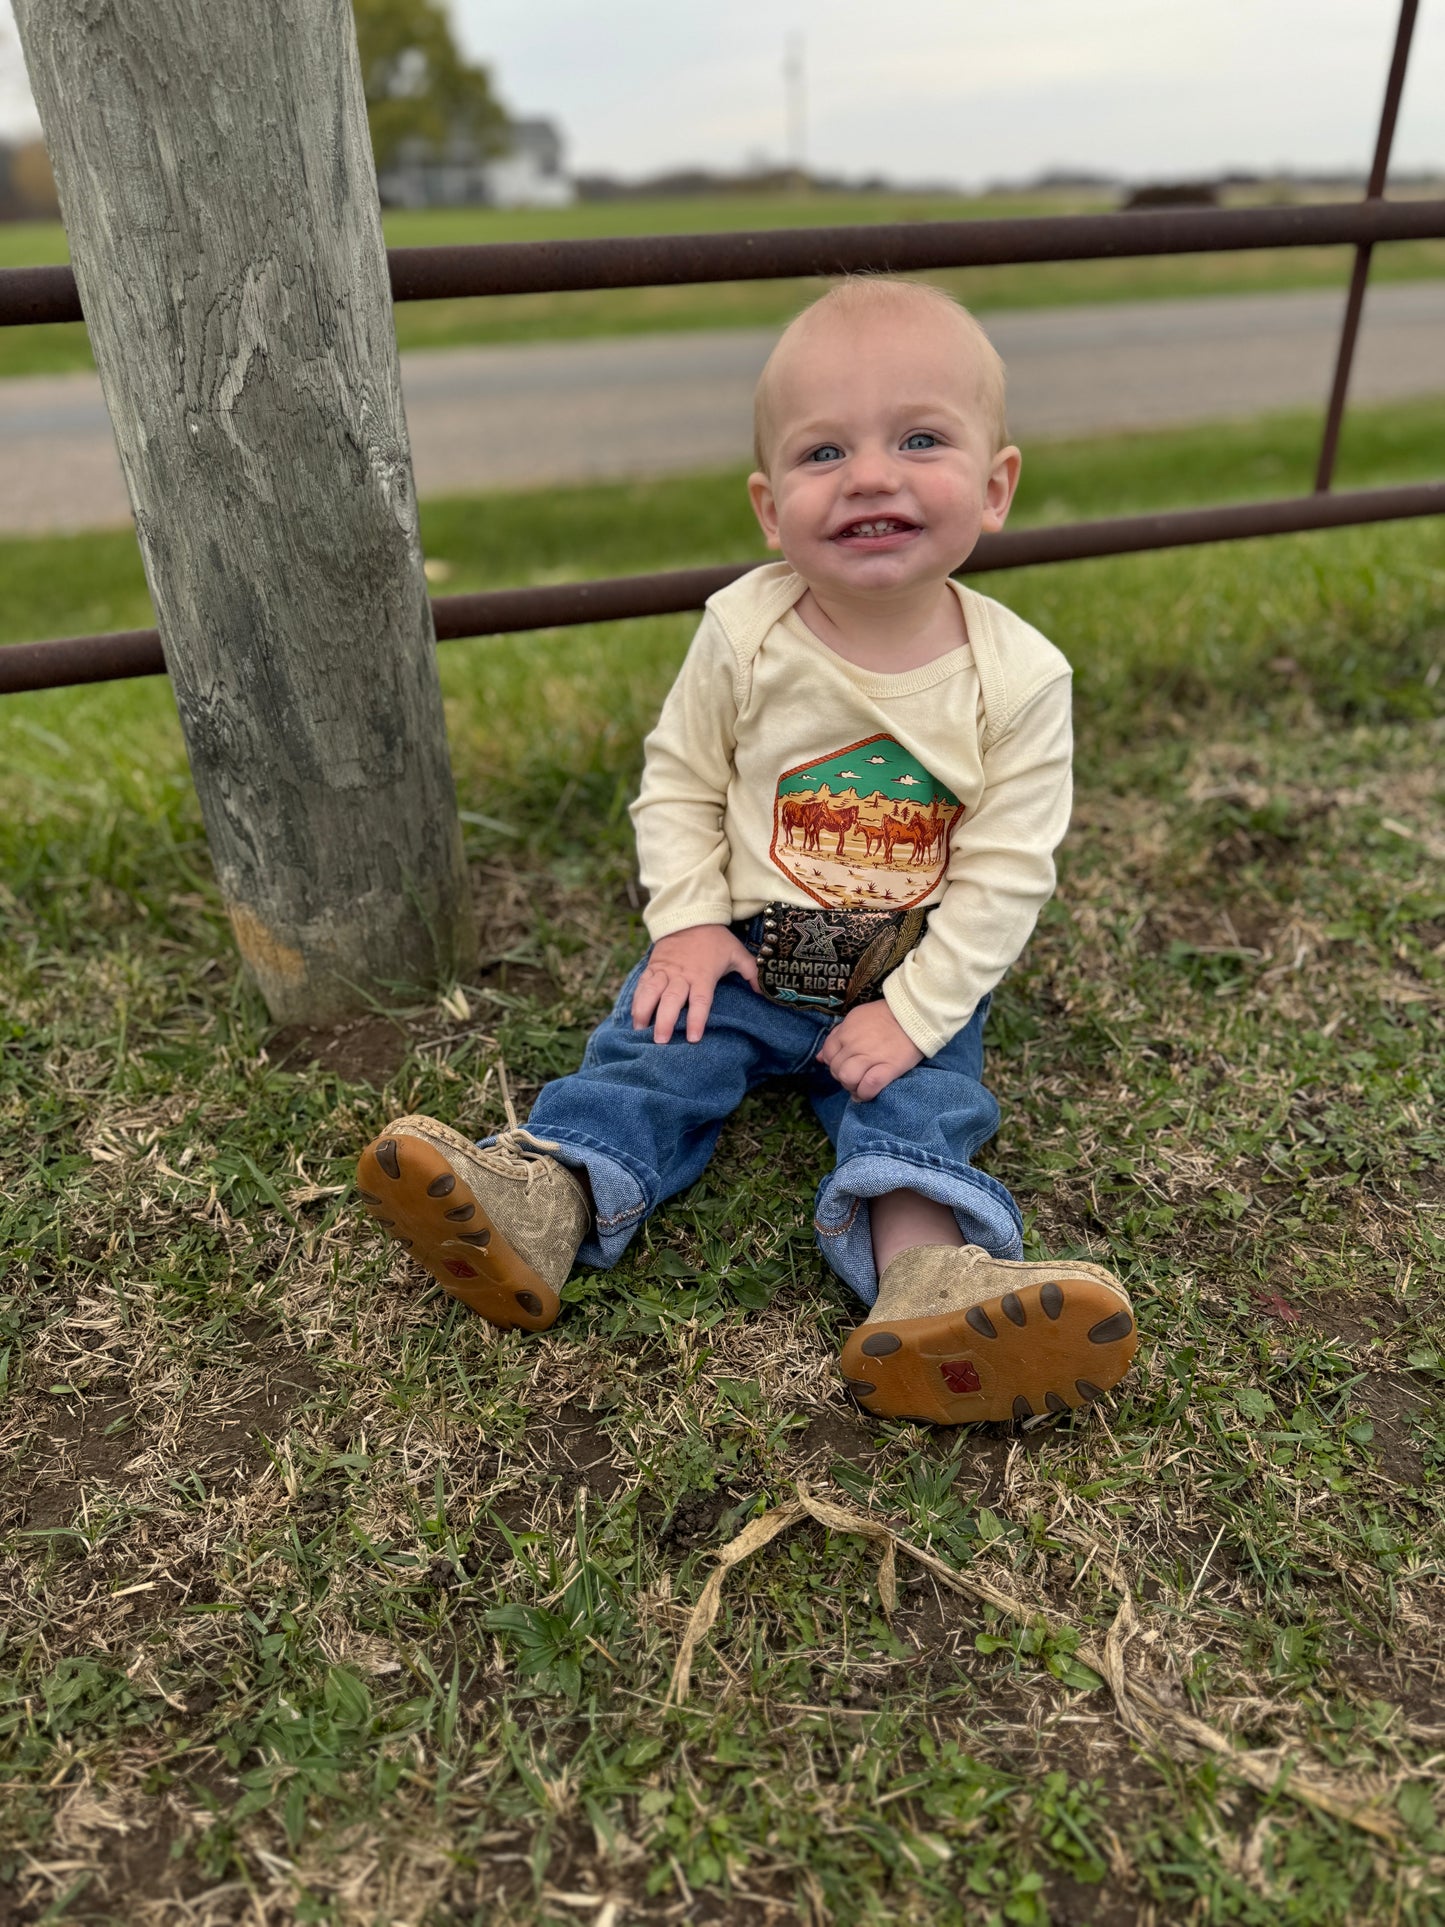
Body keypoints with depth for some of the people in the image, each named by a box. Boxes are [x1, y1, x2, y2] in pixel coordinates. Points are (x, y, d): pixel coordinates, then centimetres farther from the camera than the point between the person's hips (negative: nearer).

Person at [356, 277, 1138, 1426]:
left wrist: (914, 1010, -18)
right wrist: (688, 922, -11)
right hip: (740, 952, 1)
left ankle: (926, 1274, -34)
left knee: (918, 1097, -20)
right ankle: (539, 1200, -25)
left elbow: (1005, 871, -12)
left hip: (915, 981, -1)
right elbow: (678, 781, 0)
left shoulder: (1017, 676, -14)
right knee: (653, 1046, -15)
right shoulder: (744, 634, -11)